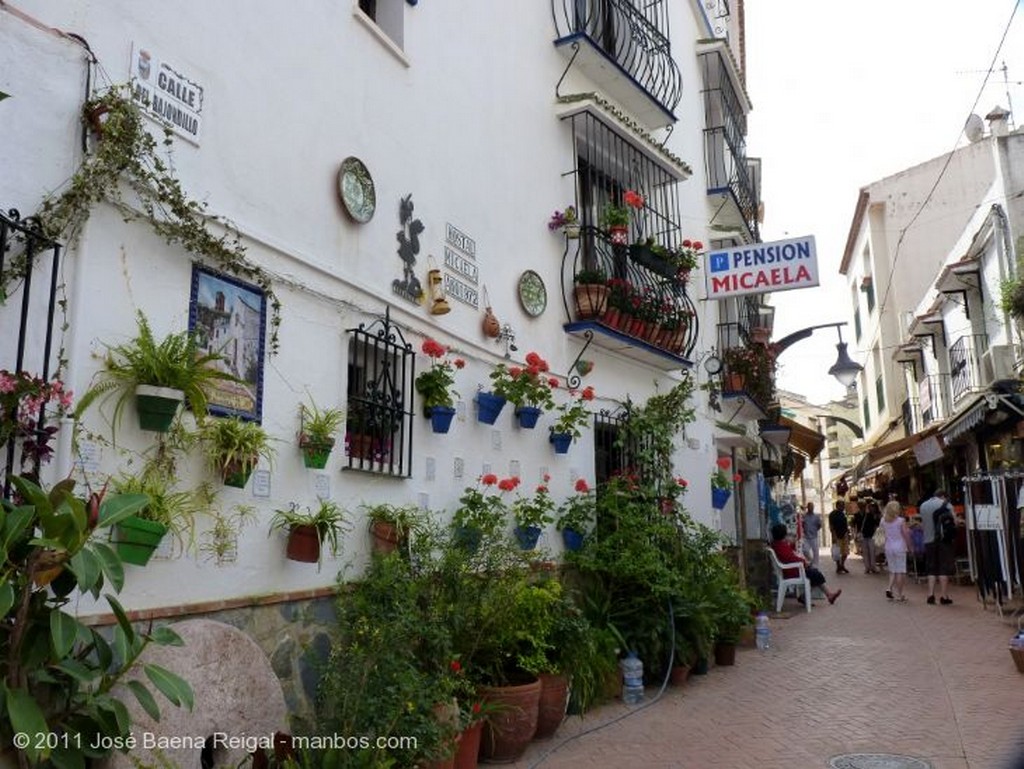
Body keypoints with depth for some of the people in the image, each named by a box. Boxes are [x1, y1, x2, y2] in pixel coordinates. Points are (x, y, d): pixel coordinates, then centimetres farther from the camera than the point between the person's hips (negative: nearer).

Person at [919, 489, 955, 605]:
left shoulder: (923, 506, 12)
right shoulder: (944, 504, -4)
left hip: (928, 540, 4)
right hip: (943, 539, -4)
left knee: (931, 569, 9)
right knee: (944, 569, 1)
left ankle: (931, 594, 3)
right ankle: (943, 596, 1)